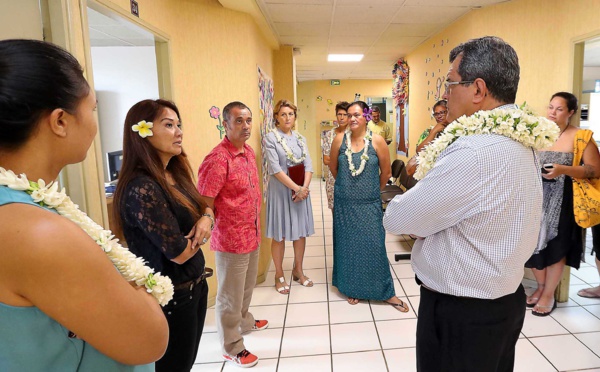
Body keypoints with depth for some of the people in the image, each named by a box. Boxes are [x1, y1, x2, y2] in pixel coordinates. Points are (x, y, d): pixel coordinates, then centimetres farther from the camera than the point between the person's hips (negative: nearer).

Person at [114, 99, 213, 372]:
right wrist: (202, 232, -4)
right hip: (171, 297, -8)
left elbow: (204, 206, 11)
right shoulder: (140, 188, -25)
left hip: (195, 284, 8)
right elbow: (179, 252, -24)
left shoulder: (175, 174, 1)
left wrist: (206, 218, -12)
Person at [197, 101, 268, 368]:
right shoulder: (217, 159, -23)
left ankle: (243, 321, 50)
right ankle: (232, 347, 28)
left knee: (246, 287, 26)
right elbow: (204, 206, -23)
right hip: (231, 240, -8)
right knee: (230, 295, 10)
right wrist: (217, 229, -19)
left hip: (252, 235, 8)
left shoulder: (249, 152, 5)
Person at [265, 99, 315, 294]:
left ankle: (298, 270, 29)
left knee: (301, 231, 11)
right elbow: (275, 168, -15)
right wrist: (296, 187, -18)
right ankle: (279, 275, 19)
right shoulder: (271, 138, -6)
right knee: (280, 234, 3)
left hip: (301, 190, 5)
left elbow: (308, 165, 3)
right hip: (281, 190, -5)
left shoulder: (300, 138, 9)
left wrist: (305, 187, -13)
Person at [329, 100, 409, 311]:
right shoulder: (340, 139, -3)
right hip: (345, 204, 2)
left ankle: (386, 292, 18)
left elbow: (386, 171, 2)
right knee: (348, 245, 11)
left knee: (374, 246, 2)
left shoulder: (377, 141, -8)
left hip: (369, 204, -2)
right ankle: (352, 289, 28)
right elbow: (333, 167, 10)